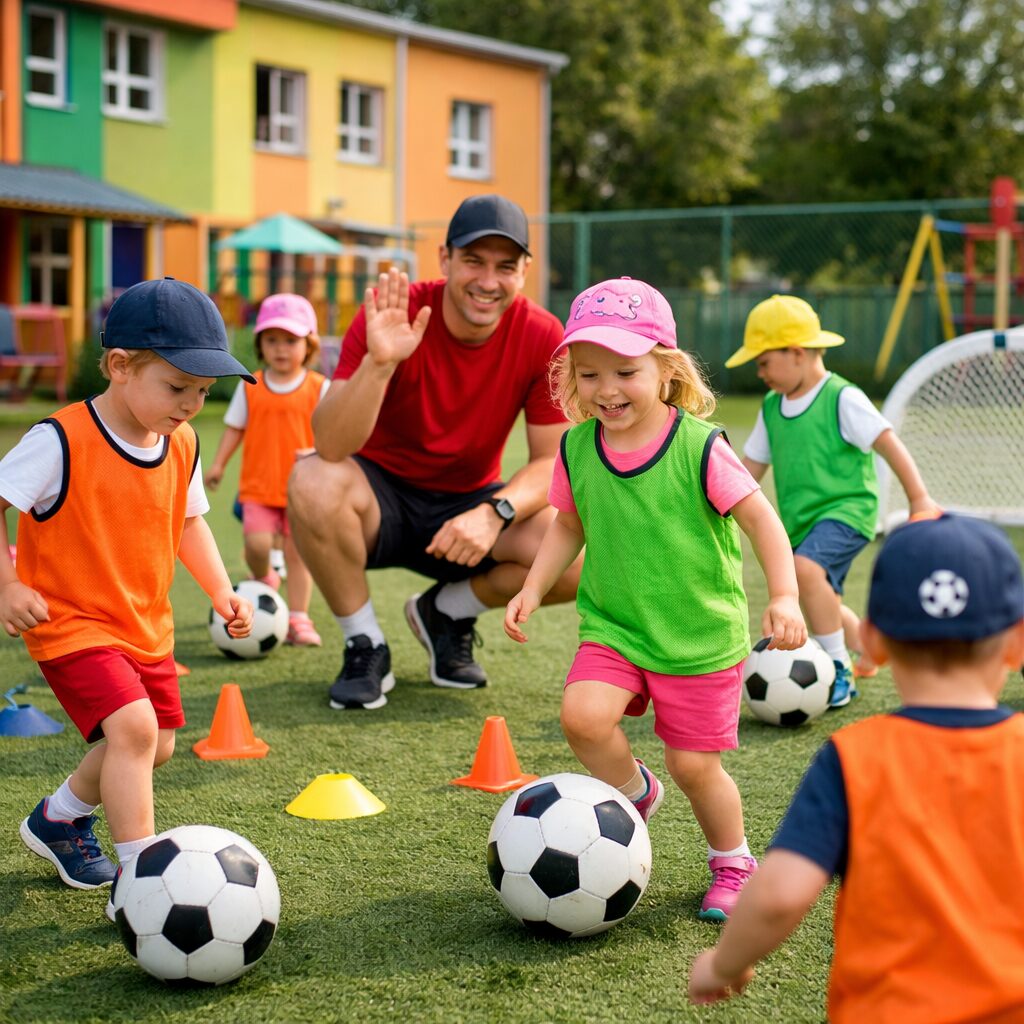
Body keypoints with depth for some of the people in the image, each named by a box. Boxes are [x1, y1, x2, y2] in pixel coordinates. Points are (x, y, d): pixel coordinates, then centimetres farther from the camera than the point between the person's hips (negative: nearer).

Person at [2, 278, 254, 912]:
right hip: (71, 622, -7)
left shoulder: (183, 447, 0)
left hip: (147, 627, 7)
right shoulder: (62, 442, -21)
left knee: (155, 746, 13)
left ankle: (59, 819, 39)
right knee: (132, 726, -24)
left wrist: (221, 591, 6)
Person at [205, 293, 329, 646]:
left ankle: (298, 619, 10)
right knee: (257, 542, -15)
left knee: (298, 551, 1)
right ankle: (262, 581, 18)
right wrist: (218, 463, 2)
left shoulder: (320, 388, -1)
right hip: (259, 486, 1)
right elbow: (235, 427, 10)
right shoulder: (250, 387, 5)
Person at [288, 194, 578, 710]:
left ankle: (446, 611, 8)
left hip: (470, 505, 2)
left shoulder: (542, 337, -13)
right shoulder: (393, 316, -20)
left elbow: (553, 461, -10)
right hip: (383, 498, -2)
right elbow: (330, 446, -29)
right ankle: (365, 647, -9)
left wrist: (495, 513, -30)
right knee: (314, 484, -35)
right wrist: (379, 361, -45)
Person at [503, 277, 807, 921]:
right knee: (583, 715, -22)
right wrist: (534, 586, 1)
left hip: (701, 637, -3)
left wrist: (784, 596, -23)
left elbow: (761, 519, -13)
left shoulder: (699, 447, -17)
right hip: (613, 627, 3)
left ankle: (732, 864, 33)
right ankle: (633, 791, 11)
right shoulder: (576, 449, -4)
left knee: (695, 766, 3)